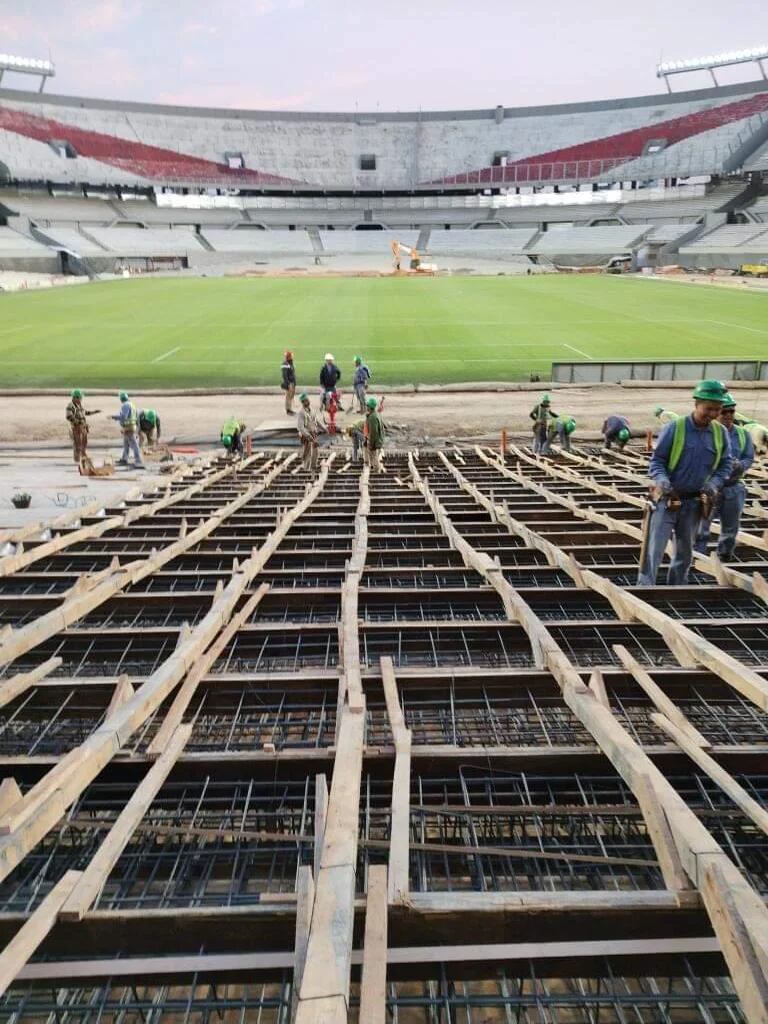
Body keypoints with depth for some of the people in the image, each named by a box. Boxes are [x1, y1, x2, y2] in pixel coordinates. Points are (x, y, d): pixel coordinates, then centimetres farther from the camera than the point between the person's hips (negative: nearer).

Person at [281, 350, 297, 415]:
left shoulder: (291, 364, 13)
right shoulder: (285, 365, -17)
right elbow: (285, 375, -22)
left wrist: (294, 383, 20)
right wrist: (288, 384, -25)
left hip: (292, 383, 10)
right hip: (289, 383, -10)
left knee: (292, 396, 14)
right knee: (288, 396, -4)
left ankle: (290, 409, 23)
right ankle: (288, 410, 2)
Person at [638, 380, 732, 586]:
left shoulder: (720, 432, 1)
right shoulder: (675, 427, -11)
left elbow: (725, 465, 9)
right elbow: (656, 460, -8)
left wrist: (713, 485, -9)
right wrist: (663, 482, -25)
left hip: (694, 502, 4)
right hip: (667, 499, -4)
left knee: (685, 551, 15)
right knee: (654, 549, -8)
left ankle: (677, 586, 29)